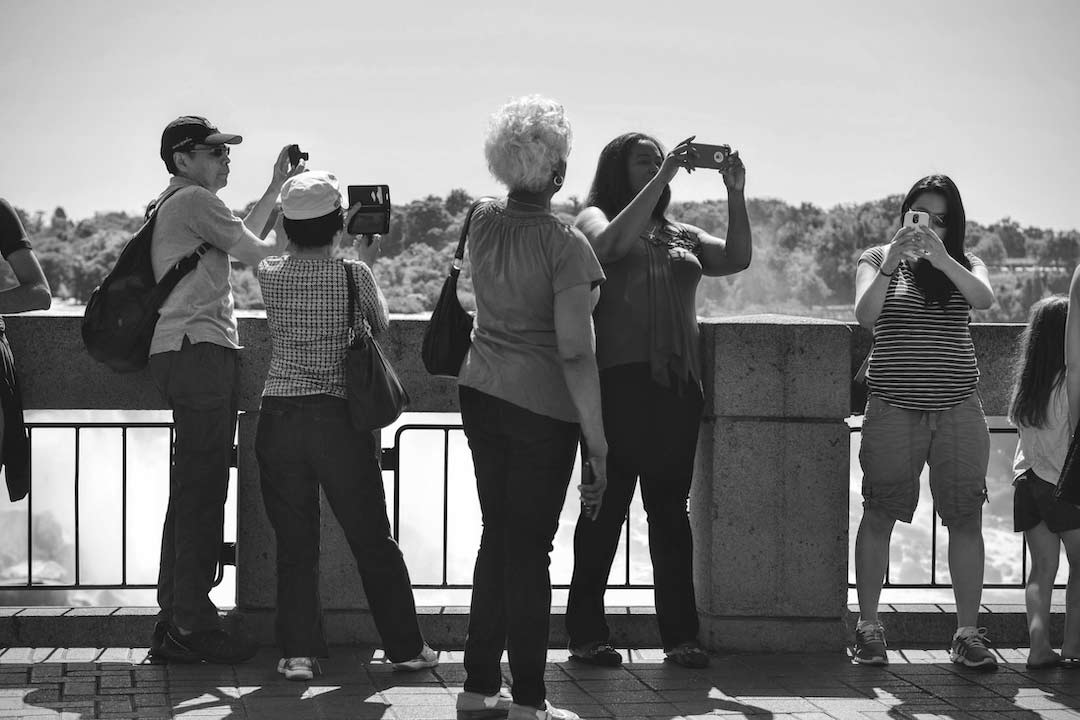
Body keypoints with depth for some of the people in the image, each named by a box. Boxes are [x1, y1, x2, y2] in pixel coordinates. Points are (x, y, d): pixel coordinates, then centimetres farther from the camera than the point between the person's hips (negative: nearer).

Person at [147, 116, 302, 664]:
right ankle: (192, 625, -10)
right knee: (201, 492, -10)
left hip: (184, 357, 11)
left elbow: (241, 241, 27)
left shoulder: (172, 206, 23)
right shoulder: (194, 201, -7)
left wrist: (275, 189, 28)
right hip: (199, 351, -11)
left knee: (192, 494, 12)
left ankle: (175, 623, 14)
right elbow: (256, 253, -9)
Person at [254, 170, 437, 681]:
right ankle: (405, 647, 19)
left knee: (294, 543, 8)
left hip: (279, 418, 1)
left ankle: (298, 652, 3)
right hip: (340, 419, -1)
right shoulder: (353, 275, -8)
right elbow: (381, 326, 11)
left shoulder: (270, 274, -2)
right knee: (373, 539, 10)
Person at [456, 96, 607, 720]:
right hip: (542, 408, -6)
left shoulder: (484, 222, 1)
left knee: (498, 535, 16)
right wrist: (598, 445, -15)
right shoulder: (565, 243, -17)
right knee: (531, 547, 1)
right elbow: (575, 354, -19)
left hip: (481, 393, 6)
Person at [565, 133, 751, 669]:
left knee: (670, 508, 6)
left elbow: (737, 259, 8)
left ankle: (680, 634, 7)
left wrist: (736, 196, -2)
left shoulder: (680, 236, 21)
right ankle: (586, 633, 3)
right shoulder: (595, 219, 7)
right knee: (608, 505, -3)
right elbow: (614, 243, -16)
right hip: (619, 379, -5)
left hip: (677, 383, 5)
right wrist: (662, 178, -16)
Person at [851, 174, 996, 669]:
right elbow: (864, 315, -9)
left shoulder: (963, 265, 9)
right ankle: (868, 628, 7)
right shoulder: (876, 260, 7)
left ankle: (967, 633, 4)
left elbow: (984, 298, -12)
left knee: (966, 519, -1)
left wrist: (940, 257, -24)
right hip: (893, 407, -1)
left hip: (958, 407, 1)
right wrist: (890, 264, -21)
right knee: (879, 516, -2)